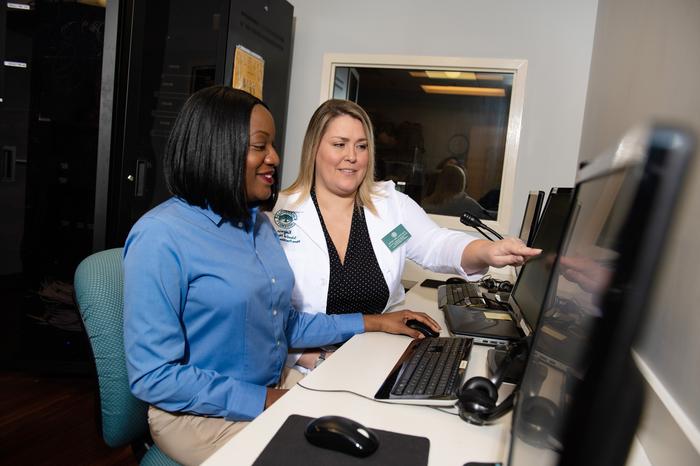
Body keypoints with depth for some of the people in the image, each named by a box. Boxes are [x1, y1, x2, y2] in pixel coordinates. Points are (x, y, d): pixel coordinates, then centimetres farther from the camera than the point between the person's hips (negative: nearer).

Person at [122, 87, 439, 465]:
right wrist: (263, 403, -20)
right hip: (201, 413, -7)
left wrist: (371, 323, 8)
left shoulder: (259, 223, 5)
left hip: (277, 385, 7)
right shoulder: (160, 237, -19)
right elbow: (153, 375, -19)